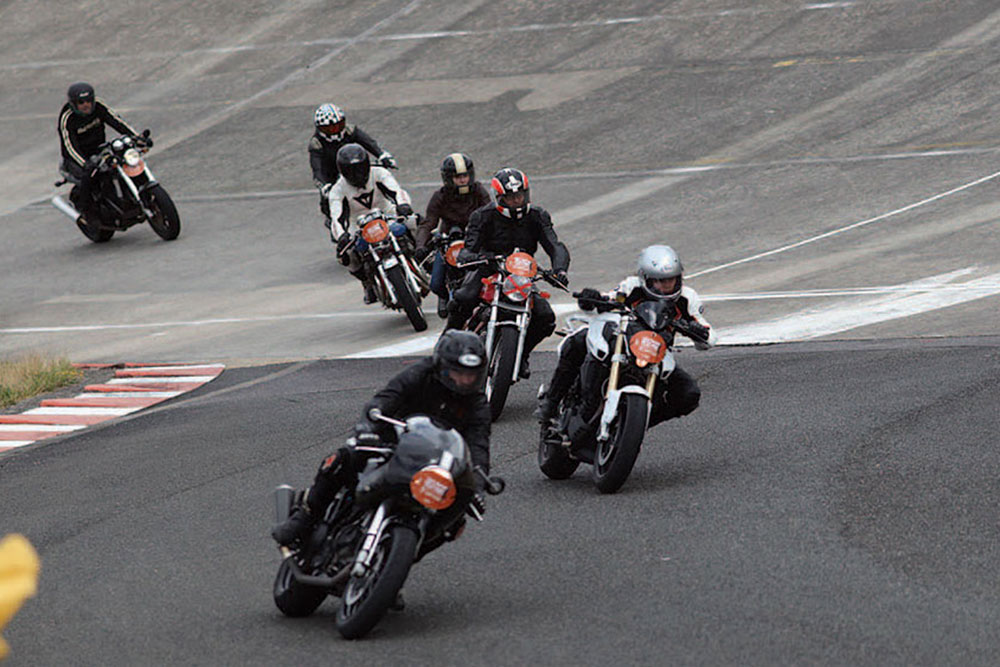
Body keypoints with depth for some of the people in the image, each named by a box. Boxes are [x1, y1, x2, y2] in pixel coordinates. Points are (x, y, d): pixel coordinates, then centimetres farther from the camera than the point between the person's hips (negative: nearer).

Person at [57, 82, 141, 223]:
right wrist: (85, 164, -46)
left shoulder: (98, 107, -8)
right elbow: (70, 146, -28)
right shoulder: (67, 119, -21)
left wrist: (138, 138, -25)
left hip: (98, 151, 5)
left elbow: (117, 121, -13)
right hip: (76, 158, -5)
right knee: (88, 175, -34)